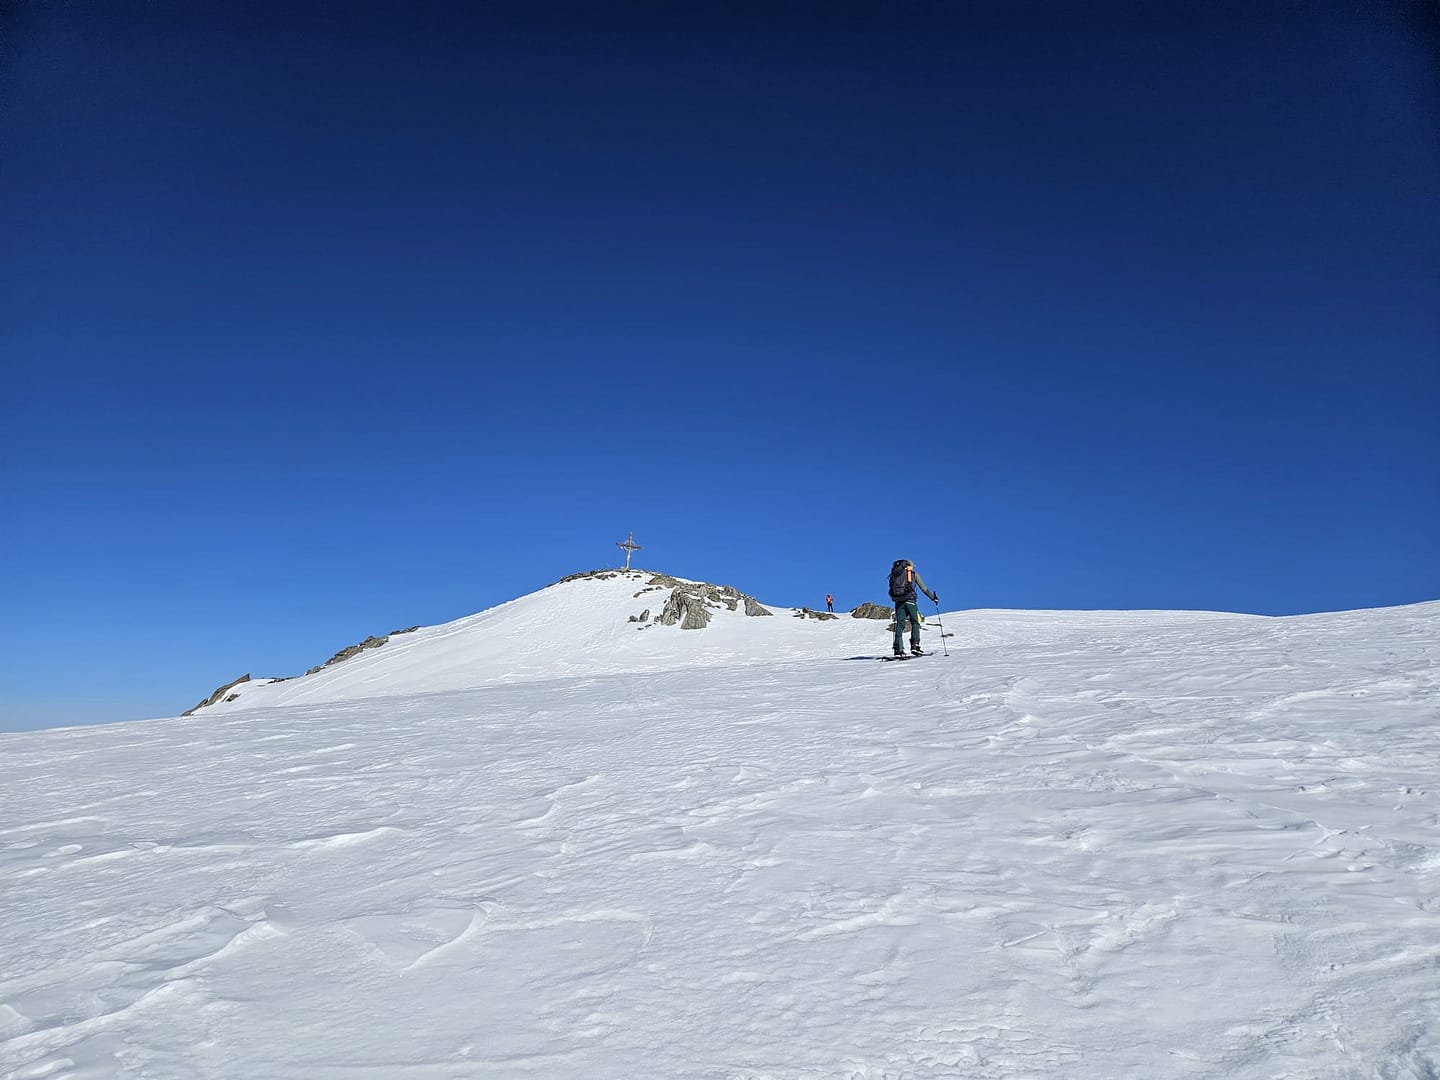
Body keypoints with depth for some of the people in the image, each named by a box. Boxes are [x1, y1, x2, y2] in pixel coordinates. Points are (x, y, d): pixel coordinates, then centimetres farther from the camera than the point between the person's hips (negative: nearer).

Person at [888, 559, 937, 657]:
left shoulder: (895, 574, 17)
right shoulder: (914, 574, 9)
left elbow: (891, 592, 16)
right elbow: (924, 588, 10)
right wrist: (933, 597, 20)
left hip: (898, 602, 3)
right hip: (909, 601, -3)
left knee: (900, 624, 4)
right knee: (915, 623, 6)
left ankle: (898, 649, -5)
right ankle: (915, 645, -9)